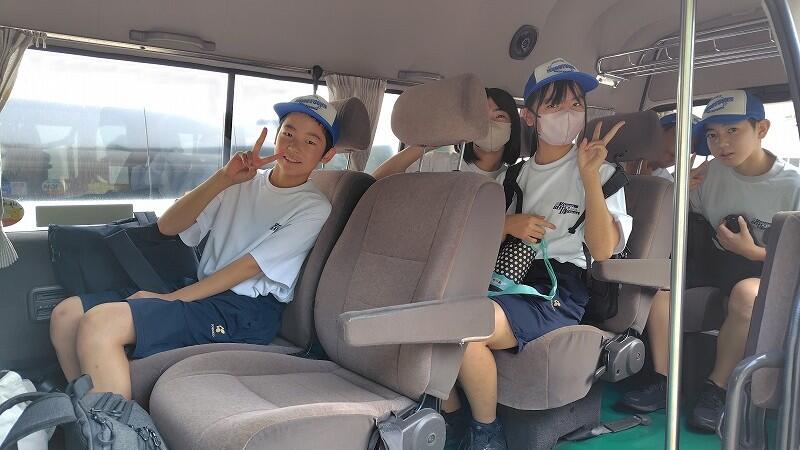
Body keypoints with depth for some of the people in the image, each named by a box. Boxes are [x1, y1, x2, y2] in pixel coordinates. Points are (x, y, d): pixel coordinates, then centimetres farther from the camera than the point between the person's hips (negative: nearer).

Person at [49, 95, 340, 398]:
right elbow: (168, 226, 3)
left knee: (101, 323, -23)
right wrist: (224, 178, -9)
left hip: (246, 310, -7)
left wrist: (171, 299, -11)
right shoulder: (244, 182, 13)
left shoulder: (313, 209, -2)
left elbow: (249, 266, -10)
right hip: (201, 292, 7)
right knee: (67, 314, -3)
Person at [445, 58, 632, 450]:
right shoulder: (515, 170, 18)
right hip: (503, 279, 5)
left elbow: (603, 250, -10)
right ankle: (448, 412, 1)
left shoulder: (598, 171, 5)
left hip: (558, 292, -5)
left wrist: (589, 175, -17)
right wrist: (508, 224, -4)